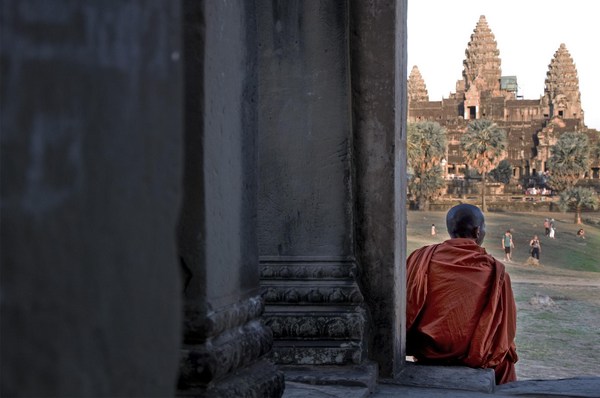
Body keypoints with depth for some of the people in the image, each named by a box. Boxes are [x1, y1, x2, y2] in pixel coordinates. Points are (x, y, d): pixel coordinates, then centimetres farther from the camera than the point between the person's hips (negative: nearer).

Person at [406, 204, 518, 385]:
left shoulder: (422, 258, -7)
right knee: (505, 360, 27)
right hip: (473, 356, -2)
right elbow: (507, 327, -4)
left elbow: (407, 310, -2)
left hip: (426, 352, 2)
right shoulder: (494, 270, -10)